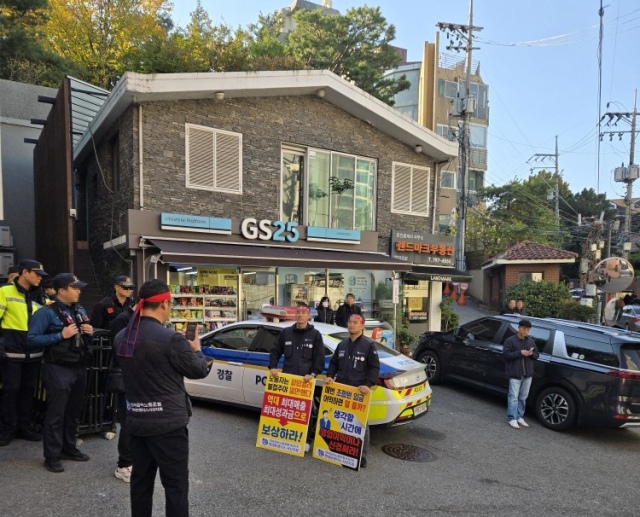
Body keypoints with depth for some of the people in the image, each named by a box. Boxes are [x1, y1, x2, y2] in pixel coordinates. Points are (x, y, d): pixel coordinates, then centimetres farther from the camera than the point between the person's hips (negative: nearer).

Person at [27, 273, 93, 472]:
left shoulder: (80, 310, 12)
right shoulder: (47, 312, -11)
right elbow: (32, 339, -18)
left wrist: (90, 333, -2)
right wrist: (61, 335, -23)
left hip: (79, 368, 7)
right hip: (58, 370, -7)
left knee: (74, 411, 15)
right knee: (56, 413, 0)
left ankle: (69, 447, 30)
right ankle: (52, 456, 11)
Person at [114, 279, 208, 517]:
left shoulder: (122, 338, 2)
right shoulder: (171, 339, -20)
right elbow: (199, 370, -9)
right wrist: (196, 350, 11)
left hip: (137, 420, 7)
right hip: (168, 422, -7)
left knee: (141, 479, 19)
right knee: (176, 484, 3)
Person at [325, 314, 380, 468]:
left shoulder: (369, 345, -2)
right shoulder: (342, 344, 15)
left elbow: (374, 367, -5)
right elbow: (334, 363, 22)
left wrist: (368, 384, -17)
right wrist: (330, 376, 5)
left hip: (359, 391, -5)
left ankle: (362, 456, 6)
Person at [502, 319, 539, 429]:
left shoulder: (531, 341, 11)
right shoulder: (510, 341, -7)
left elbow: (537, 355, 16)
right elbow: (506, 354, -12)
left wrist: (532, 354, -9)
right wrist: (520, 353, -22)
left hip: (527, 374, 6)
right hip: (515, 374, -6)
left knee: (523, 397, 13)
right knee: (513, 397, -4)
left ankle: (520, 417, 23)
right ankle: (512, 418, 1)